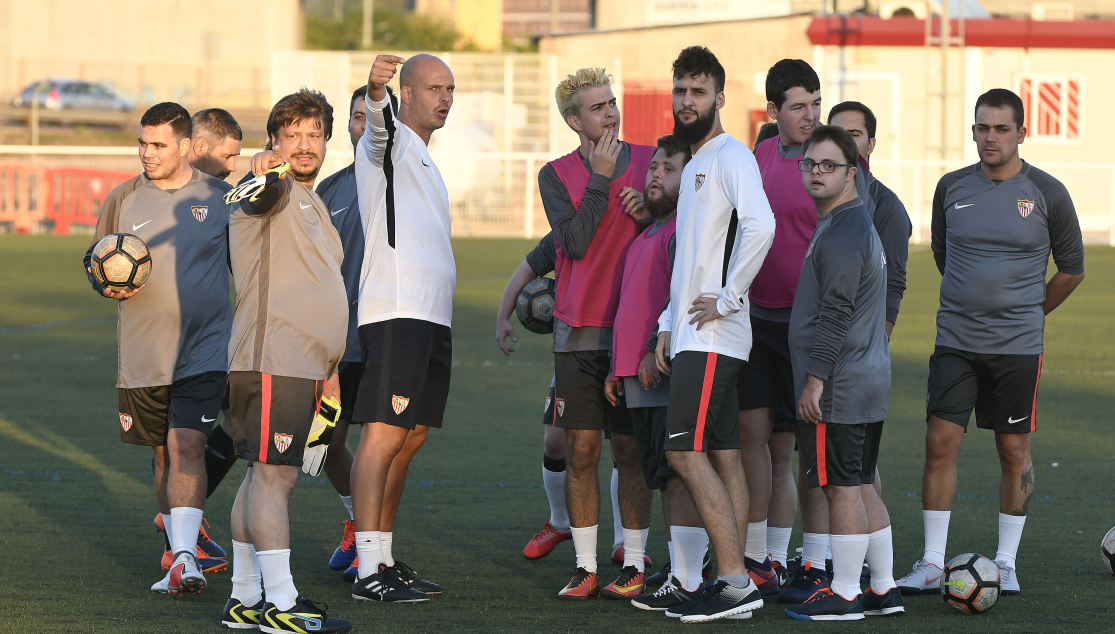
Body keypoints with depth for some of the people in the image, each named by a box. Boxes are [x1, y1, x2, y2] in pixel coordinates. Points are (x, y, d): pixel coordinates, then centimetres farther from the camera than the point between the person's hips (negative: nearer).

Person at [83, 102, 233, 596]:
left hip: (206, 347, -3)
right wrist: (108, 284, -7)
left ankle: (184, 559, -23)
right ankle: (178, 554, 24)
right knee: (164, 455, 10)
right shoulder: (123, 199, 5)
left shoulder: (221, 198, 2)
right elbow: (94, 261, 14)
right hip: (143, 352, 3)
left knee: (187, 445, -17)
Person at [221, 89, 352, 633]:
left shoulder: (313, 204, 23)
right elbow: (258, 196, -33)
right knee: (274, 475, -11)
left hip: (303, 362, 9)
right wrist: (268, 175, -57)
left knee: (266, 475, 11)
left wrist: (328, 370, 29)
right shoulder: (273, 190, -6)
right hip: (271, 361, -9)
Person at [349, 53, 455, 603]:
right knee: (385, 434, -13)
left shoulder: (424, 160, 25)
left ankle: (384, 557, 15)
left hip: (432, 319, 9)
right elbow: (379, 123, -27)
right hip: (395, 312, -9)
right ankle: (368, 572, -18)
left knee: (411, 436, 10)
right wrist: (375, 90, -51)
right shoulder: (390, 140, -2)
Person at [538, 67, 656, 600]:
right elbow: (575, 242, -11)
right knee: (581, 450, 1)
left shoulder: (651, 161, 5)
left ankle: (634, 562, 9)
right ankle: (585, 567, 7)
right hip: (578, 331, 0)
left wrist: (653, 213, -11)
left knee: (631, 450, 2)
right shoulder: (556, 175, 3)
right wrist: (601, 178, -12)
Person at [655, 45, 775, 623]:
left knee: (686, 451, -14)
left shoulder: (730, 156, -10)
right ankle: (734, 583, 7)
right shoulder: (693, 166, 21)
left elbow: (760, 225, -26)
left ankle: (735, 581, -15)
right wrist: (669, 324, 19)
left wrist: (727, 299, -21)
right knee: (721, 455, 7)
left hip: (713, 335, -10)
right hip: (691, 335, 10)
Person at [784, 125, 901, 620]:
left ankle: (844, 594, -1)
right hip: (870, 382, 10)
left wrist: (815, 379, -18)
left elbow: (836, 313, -20)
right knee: (861, 486, 13)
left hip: (837, 388, -10)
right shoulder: (859, 225, 18)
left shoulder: (841, 234, -15)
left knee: (841, 486, -5)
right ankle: (883, 589, 18)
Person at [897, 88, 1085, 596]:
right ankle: (932, 565, 0)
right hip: (955, 340, 2)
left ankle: (1007, 563, 15)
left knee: (1014, 449, 4)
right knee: (940, 442, -6)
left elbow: (1071, 268, 8)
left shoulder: (1047, 193, -3)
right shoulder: (952, 188, 4)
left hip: (1017, 345, -2)